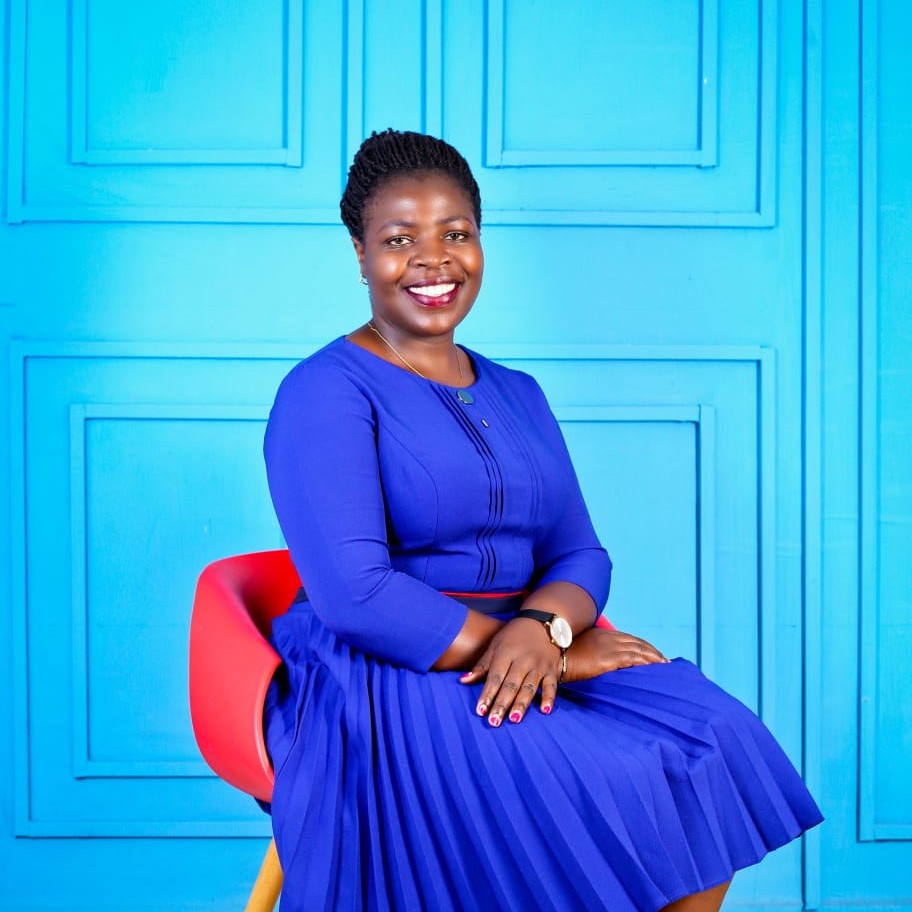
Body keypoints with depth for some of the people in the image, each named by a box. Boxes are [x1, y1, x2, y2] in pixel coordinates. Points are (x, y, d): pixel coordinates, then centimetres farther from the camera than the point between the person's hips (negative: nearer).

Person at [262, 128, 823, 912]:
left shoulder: (517, 395, 17)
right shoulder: (326, 392, -6)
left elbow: (581, 554, 10)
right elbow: (354, 594, -17)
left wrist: (541, 626, -15)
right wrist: (543, 648, -16)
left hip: (524, 654, 7)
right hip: (384, 677, -6)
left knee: (715, 742, -17)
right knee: (607, 789, -29)